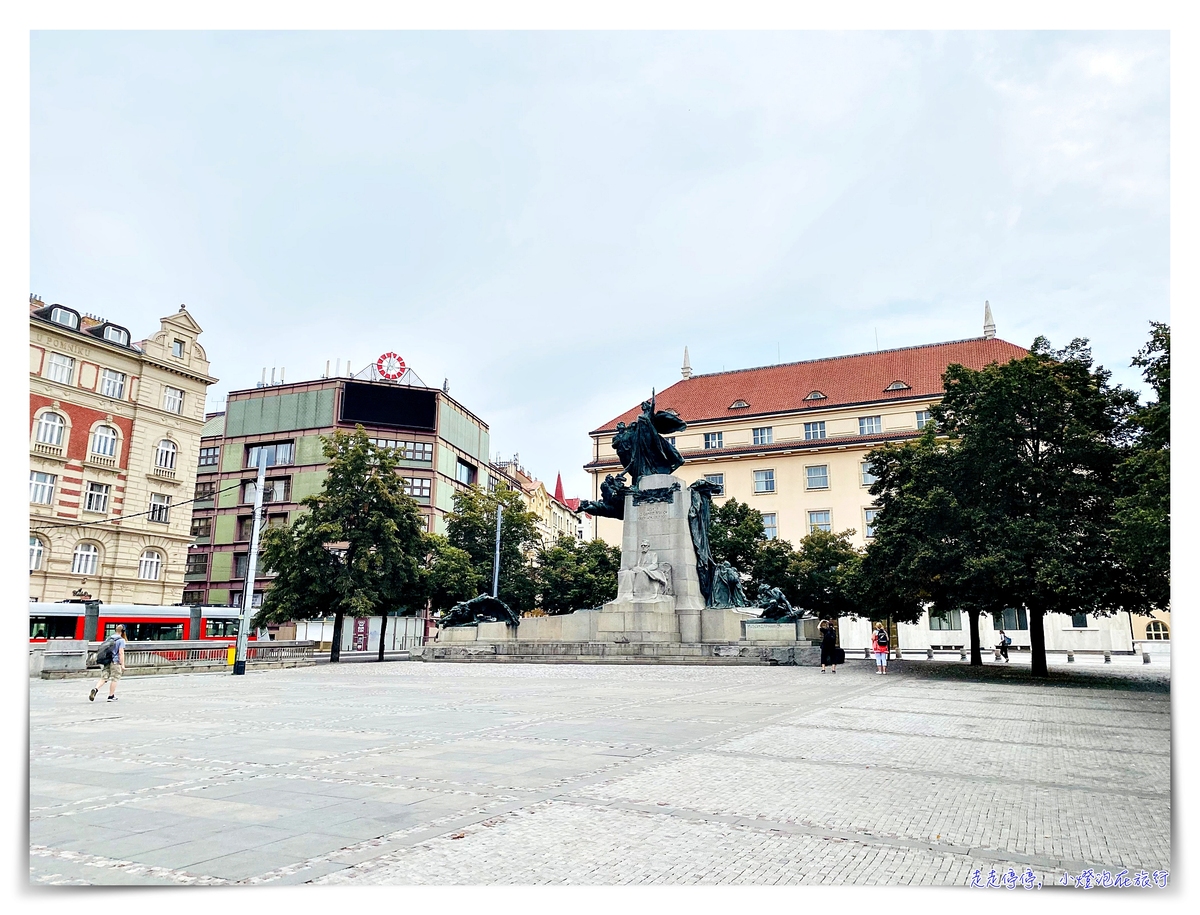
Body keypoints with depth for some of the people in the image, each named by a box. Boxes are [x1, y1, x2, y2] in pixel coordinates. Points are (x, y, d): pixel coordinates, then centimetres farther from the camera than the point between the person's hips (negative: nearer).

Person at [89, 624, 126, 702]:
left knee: (103, 678, 6)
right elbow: (121, 653, -13)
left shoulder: (108, 638, 14)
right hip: (115, 662, -6)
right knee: (114, 679, 3)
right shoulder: (121, 640, -7)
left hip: (107, 661, 6)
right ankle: (111, 696, 8)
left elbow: (103, 650, 19)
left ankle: (95, 689, -18)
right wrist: (122, 665, -12)